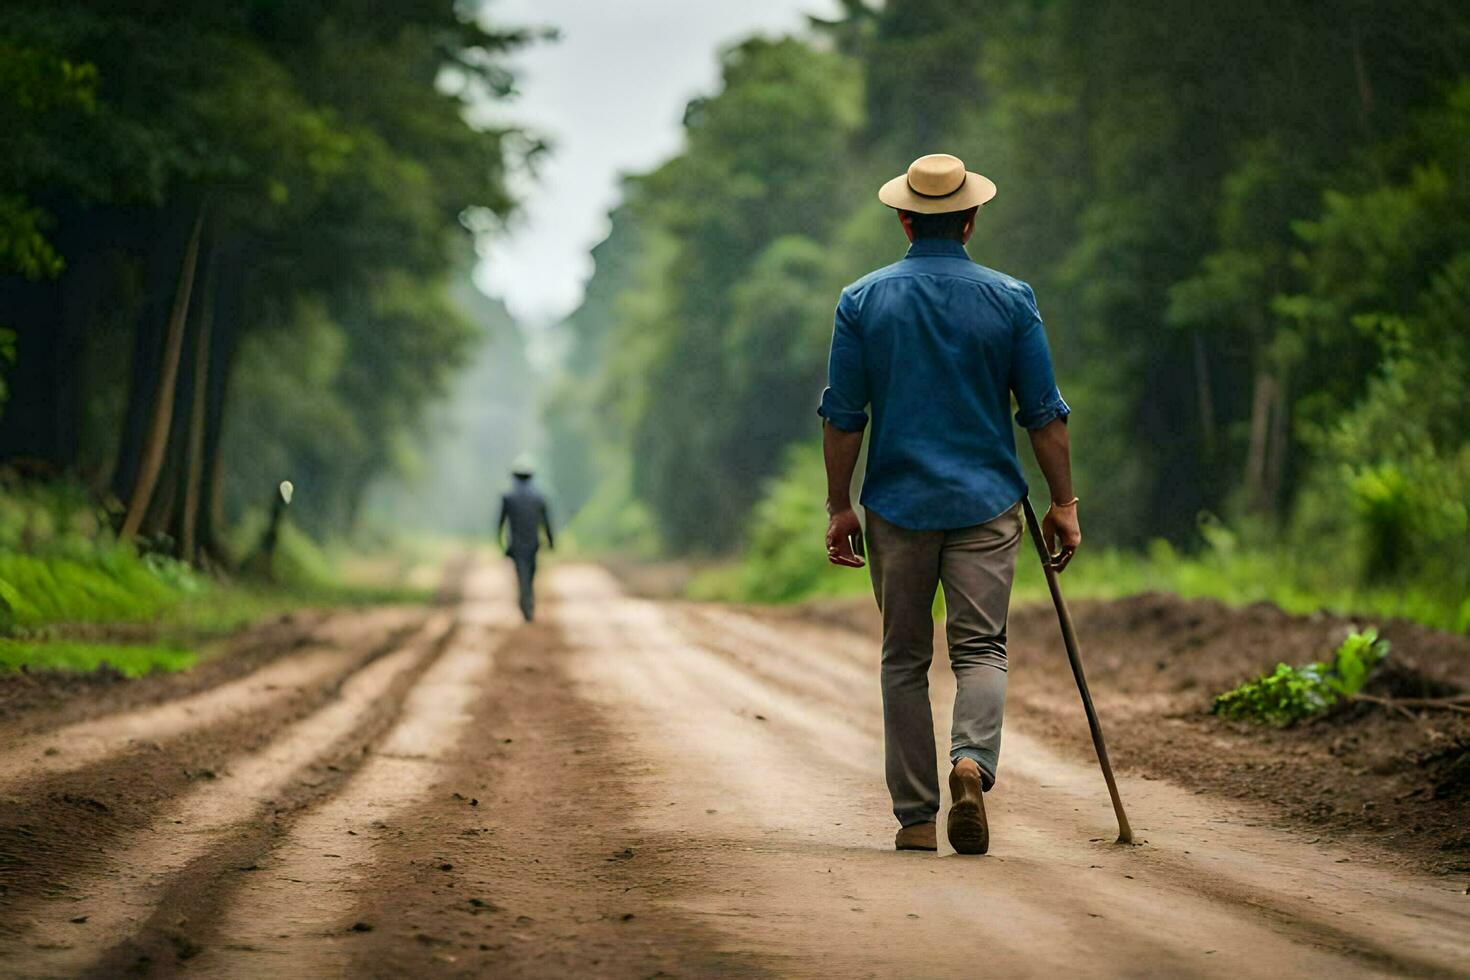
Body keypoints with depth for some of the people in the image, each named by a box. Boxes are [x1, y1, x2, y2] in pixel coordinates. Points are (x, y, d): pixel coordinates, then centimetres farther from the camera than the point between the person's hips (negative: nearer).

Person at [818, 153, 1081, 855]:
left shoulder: (862, 300, 1)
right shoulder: (1010, 299, 0)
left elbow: (842, 415, 1)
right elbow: (1044, 413, 1)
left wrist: (839, 506, 8)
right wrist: (1063, 502, 8)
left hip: (897, 505, 1)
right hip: (987, 504, -1)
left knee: (904, 660, 9)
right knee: (981, 649, 1)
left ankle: (915, 817, 9)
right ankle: (972, 764, -26)